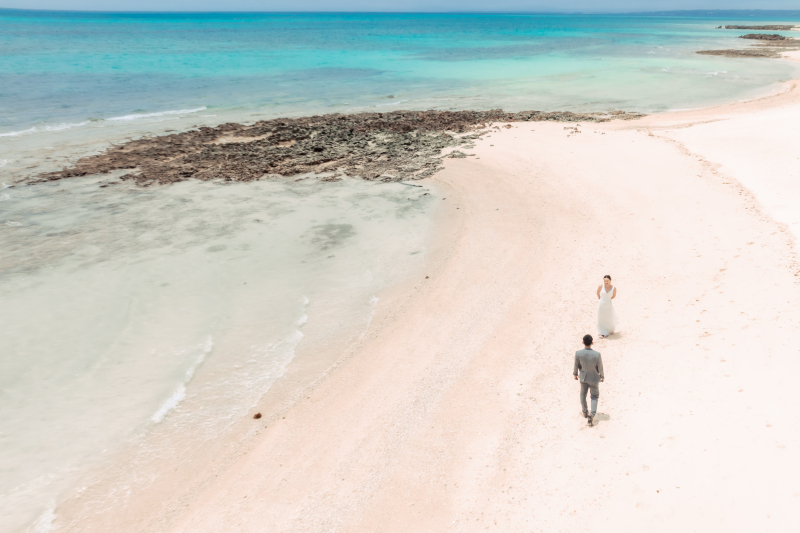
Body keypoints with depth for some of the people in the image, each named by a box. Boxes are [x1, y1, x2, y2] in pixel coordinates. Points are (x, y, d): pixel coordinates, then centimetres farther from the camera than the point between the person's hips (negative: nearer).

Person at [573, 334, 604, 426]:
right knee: (594, 396, 19)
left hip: (583, 377, 2)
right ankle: (592, 414, 3)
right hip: (594, 378, -2)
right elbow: (600, 368, -16)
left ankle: (585, 412, 43)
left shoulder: (578, 353, -26)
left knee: (583, 394, 26)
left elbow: (576, 365, -9)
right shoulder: (597, 355, -32)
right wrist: (602, 377, 4)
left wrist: (575, 374, 11)